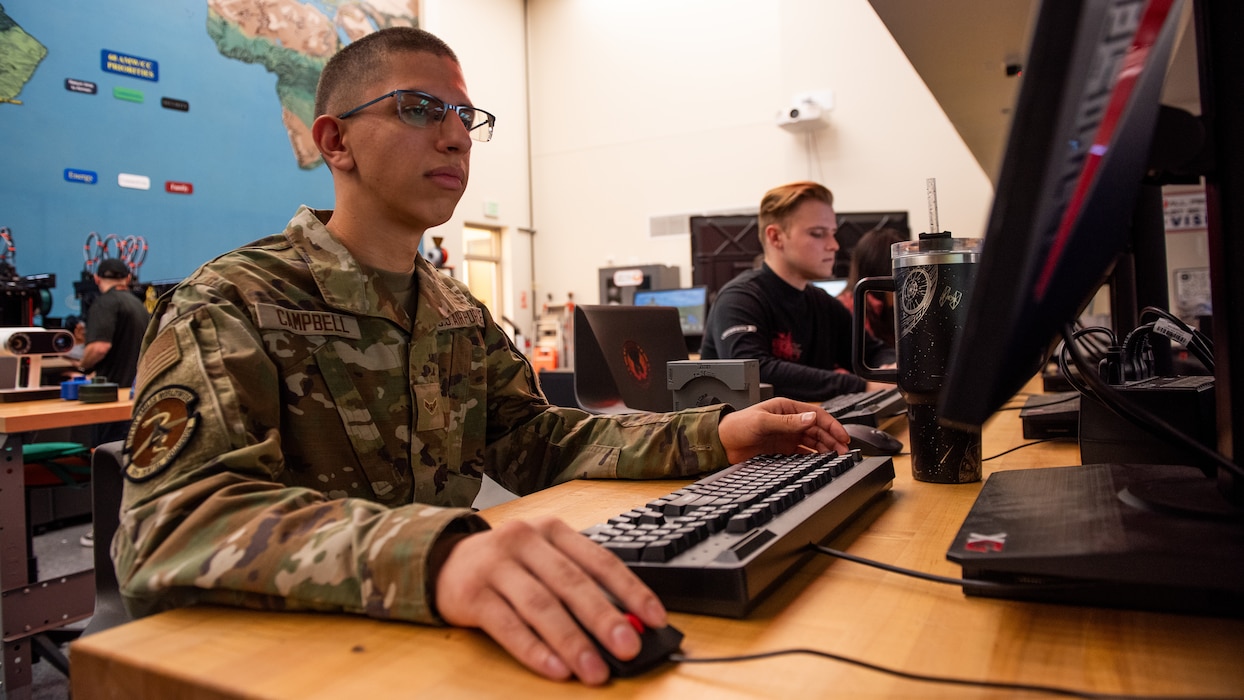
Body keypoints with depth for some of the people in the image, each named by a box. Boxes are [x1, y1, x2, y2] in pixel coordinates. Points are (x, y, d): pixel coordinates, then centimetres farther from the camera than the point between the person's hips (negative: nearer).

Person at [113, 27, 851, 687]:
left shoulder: (459, 312, 9)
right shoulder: (231, 305, -13)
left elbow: (535, 439, 10)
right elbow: (176, 521, -27)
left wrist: (711, 436, -4)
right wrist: (431, 555, -45)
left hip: (428, 643, 6)